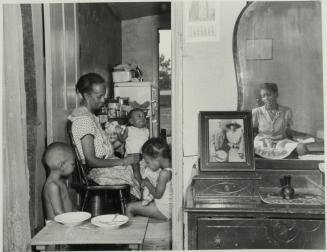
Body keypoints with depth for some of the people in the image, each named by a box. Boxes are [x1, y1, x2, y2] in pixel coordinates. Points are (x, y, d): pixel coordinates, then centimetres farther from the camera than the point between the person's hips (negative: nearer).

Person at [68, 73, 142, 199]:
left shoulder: (90, 115, 12)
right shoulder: (84, 119, -18)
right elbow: (91, 161, -22)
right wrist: (123, 161, -17)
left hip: (105, 164, 9)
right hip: (100, 173, -9)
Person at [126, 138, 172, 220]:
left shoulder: (164, 173, -26)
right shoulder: (170, 168, 2)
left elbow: (157, 194, -21)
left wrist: (147, 183, -7)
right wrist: (147, 182, 2)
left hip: (163, 210, -10)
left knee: (130, 207, -1)